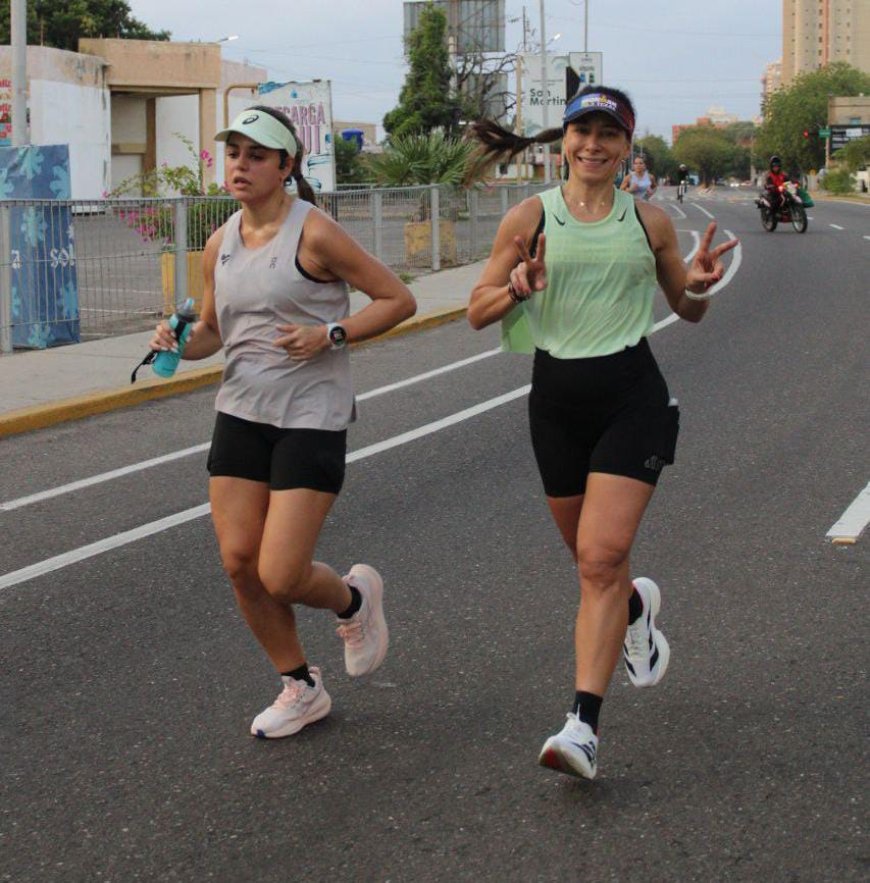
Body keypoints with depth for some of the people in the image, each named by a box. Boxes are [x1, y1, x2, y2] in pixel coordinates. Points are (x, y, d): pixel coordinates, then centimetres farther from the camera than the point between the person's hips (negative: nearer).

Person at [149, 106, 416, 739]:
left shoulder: (313, 232, -11)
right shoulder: (221, 246, 7)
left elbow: (398, 299, -7)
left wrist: (330, 335, -19)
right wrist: (180, 342, -2)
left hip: (311, 417, -6)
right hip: (241, 412, 6)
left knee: (280, 577, -11)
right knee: (238, 561, 1)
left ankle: (354, 598, 25)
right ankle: (300, 688, 22)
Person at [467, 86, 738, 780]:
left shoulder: (649, 221, 4)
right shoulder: (529, 219, 2)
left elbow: (688, 311, 16)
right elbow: (477, 312, 3)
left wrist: (699, 286, -8)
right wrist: (518, 286, -18)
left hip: (632, 396, -2)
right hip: (557, 397, 2)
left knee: (602, 556, -15)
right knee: (592, 557, 15)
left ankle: (584, 726, -15)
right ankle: (637, 606, 52)